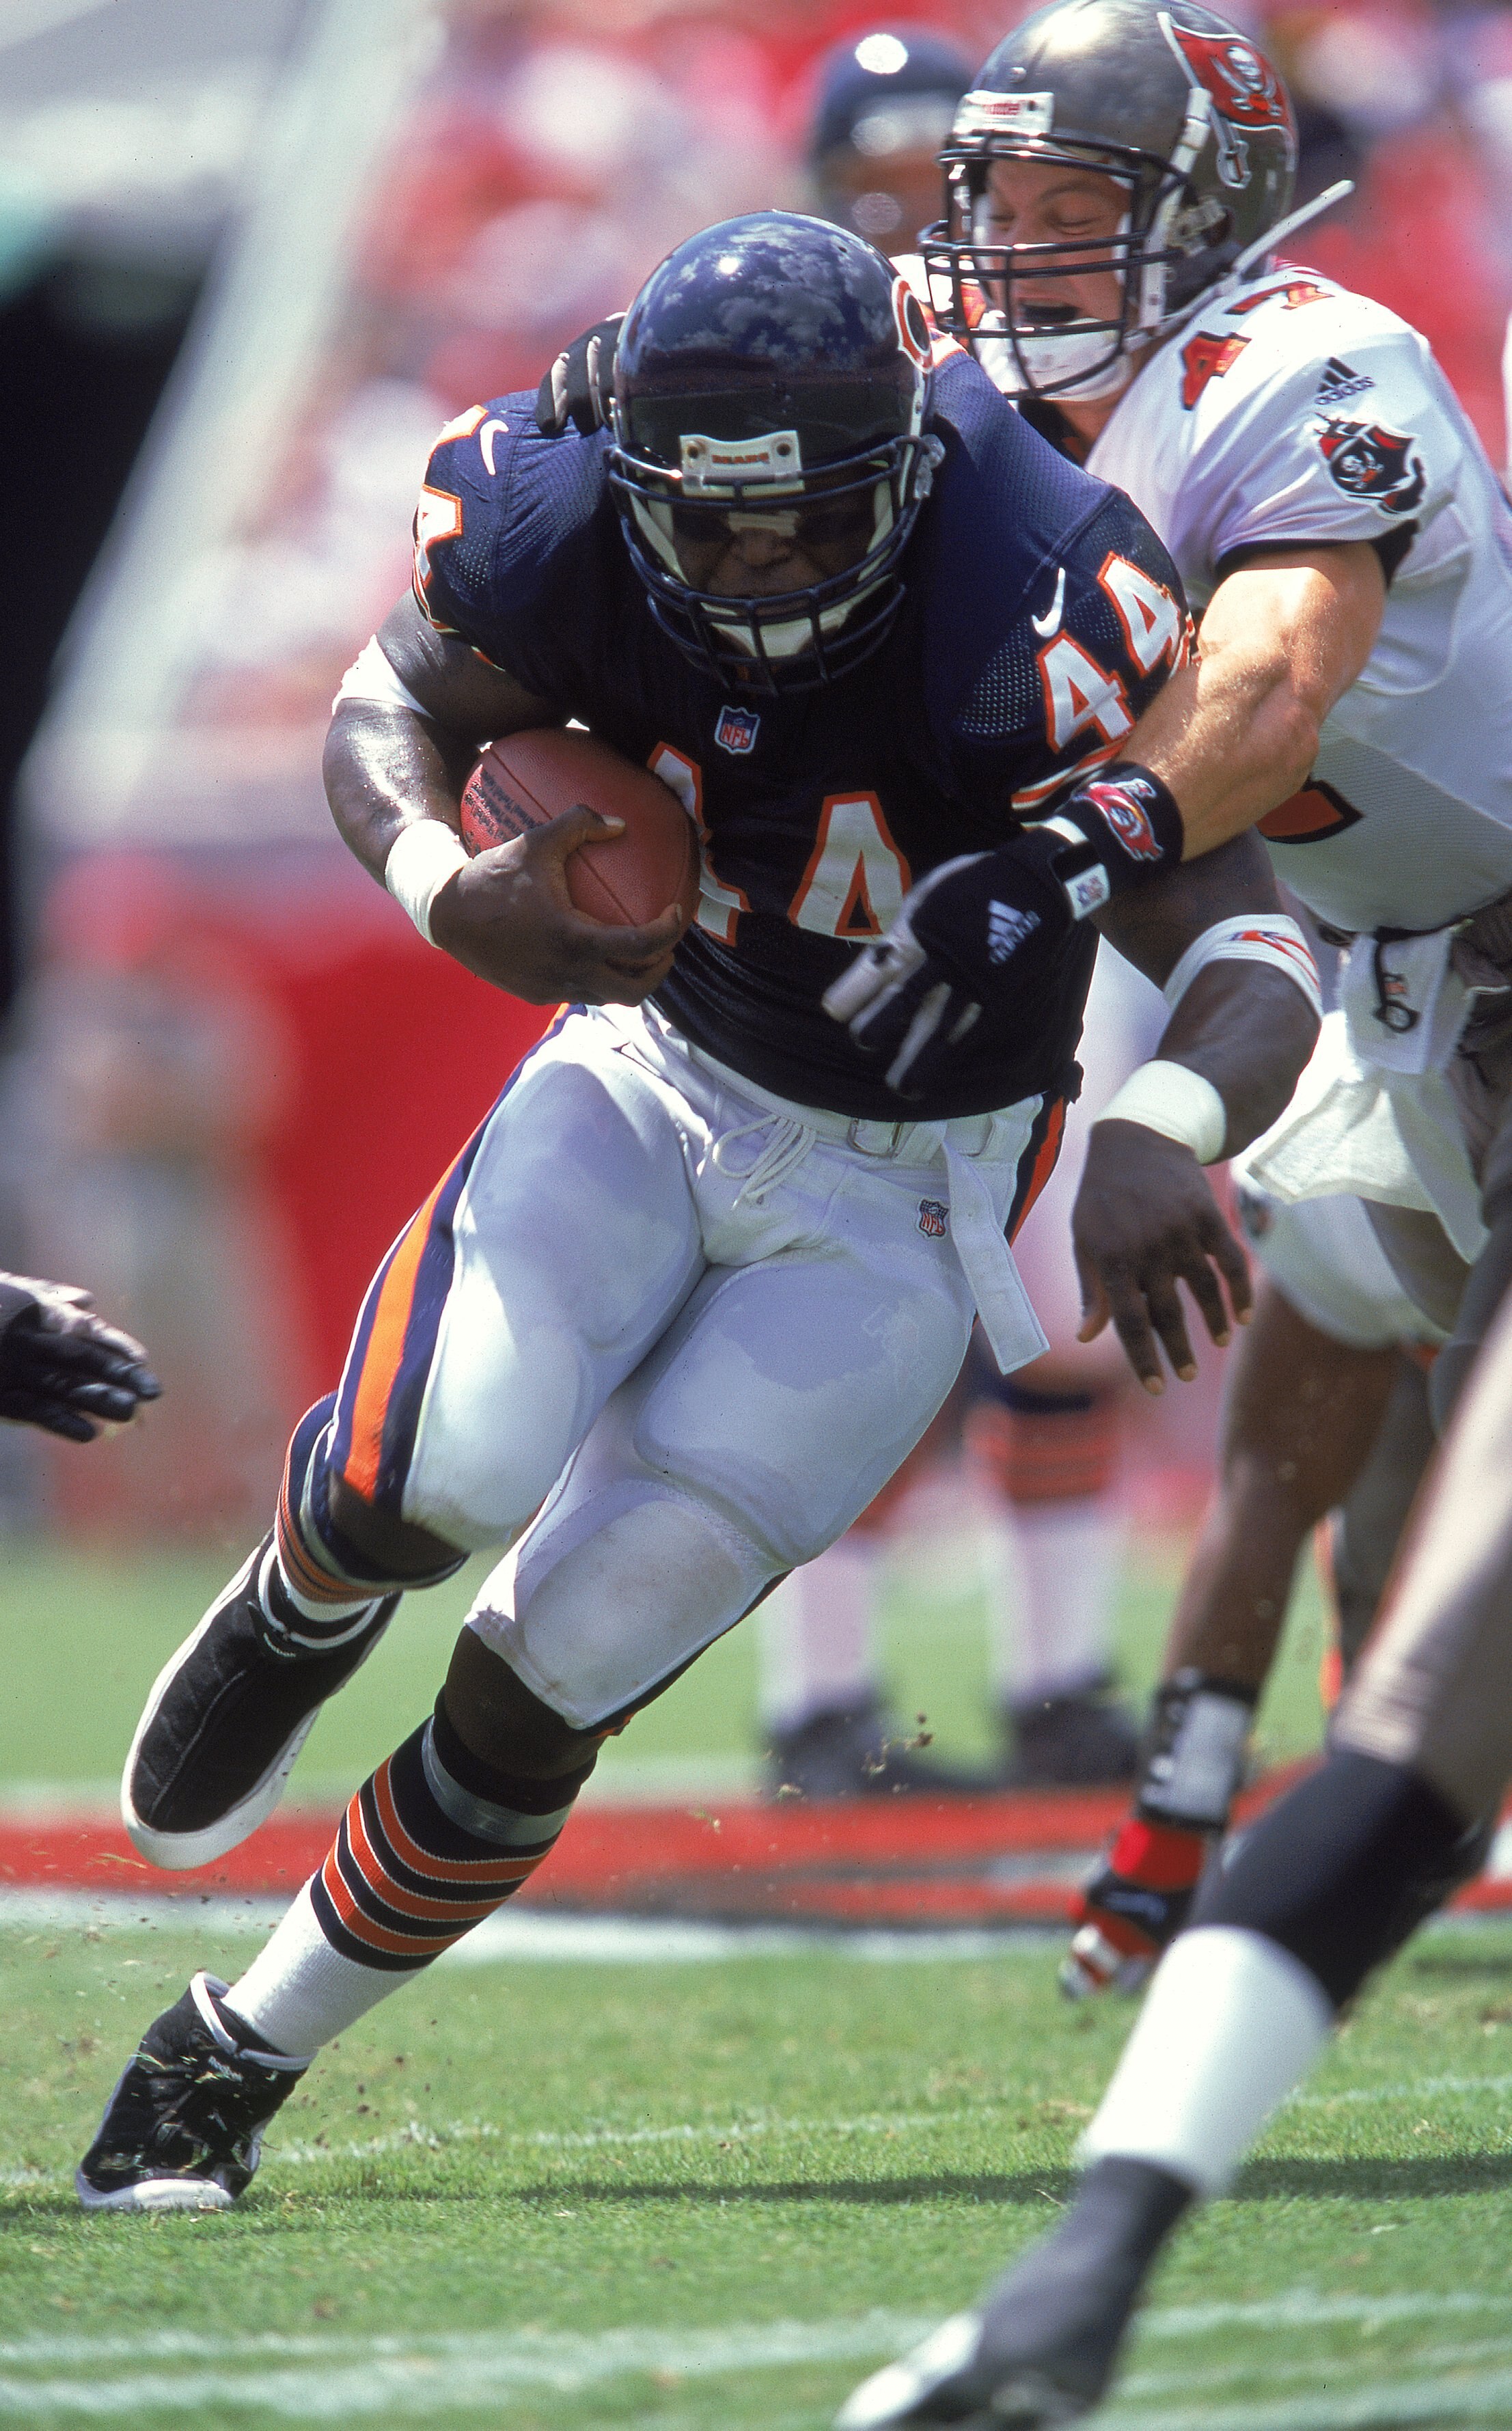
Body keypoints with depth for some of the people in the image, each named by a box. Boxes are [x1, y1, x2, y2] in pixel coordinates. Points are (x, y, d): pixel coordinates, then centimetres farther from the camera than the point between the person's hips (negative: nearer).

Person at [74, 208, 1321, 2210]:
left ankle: (242, 2060, 15)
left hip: (895, 1193, -2)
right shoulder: (580, 540, -20)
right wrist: (447, 889, -22)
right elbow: (393, 709, 1)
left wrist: (1161, 1135, -52)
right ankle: (309, 1599, 12)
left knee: (550, 1676, -6)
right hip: (658, 1068, 2)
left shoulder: (1031, 628, -31)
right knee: (442, 1476, -26)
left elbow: (1255, 968, -30)